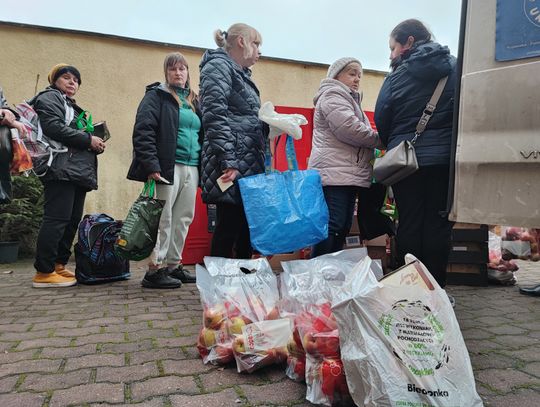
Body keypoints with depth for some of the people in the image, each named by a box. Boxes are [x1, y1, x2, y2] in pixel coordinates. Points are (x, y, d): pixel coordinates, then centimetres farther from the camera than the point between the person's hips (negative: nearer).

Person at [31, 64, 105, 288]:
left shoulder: (72, 107, 31)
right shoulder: (49, 98, 4)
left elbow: (78, 137, 28)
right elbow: (53, 128, -14)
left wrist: (96, 144, 5)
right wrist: (88, 140, -11)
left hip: (78, 170, 9)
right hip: (61, 170, -9)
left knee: (72, 220, 6)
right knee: (57, 219, -12)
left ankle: (59, 266, 13)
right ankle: (44, 273, -9)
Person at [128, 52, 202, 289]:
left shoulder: (194, 102, 22)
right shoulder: (156, 96, 3)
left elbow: (202, 135, 26)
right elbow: (143, 131, -9)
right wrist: (151, 165, -19)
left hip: (192, 168, 7)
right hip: (168, 166, -7)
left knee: (184, 218, 8)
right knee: (163, 218, -6)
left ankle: (173, 265, 18)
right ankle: (155, 271, 0)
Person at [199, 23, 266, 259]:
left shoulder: (241, 73, 24)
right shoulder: (219, 66, -4)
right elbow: (215, 116, -16)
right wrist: (228, 162, -23)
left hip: (249, 164, 9)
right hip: (233, 164, -9)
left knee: (246, 228, 10)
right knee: (228, 228, -6)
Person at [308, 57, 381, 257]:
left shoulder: (349, 99, 30)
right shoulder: (332, 95, -3)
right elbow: (349, 128, -18)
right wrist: (381, 140, -5)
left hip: (348, 174, 10)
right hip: (335, 173, -10)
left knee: (343, 229, 8)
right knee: (332, 228, -13)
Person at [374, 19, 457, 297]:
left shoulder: (397, 76, -2)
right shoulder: (454, 68, 5)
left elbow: (381, 121, 1)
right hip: (444, 158, 2)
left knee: (410, 224, 7)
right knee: (438, 224, 5)